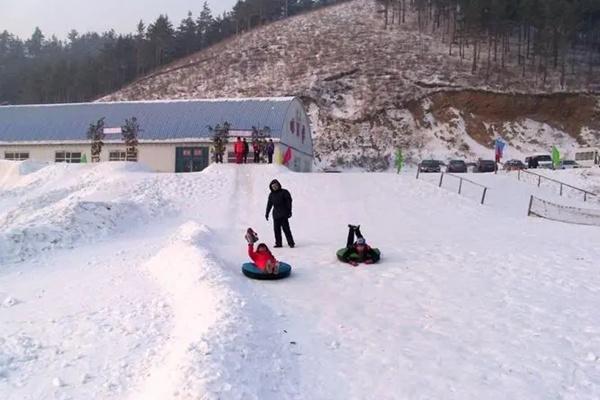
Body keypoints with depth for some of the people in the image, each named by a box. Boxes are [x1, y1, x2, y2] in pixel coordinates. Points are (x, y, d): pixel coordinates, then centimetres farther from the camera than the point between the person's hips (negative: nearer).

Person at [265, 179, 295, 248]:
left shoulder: (284, 192, -3)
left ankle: (291, 243, -1)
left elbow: (289, 202, -5)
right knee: (276, 229, 4)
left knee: (286, 228, -8)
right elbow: (269, 204, 20)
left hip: (283, 214, -5)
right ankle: (278, 243, 12)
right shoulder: (271, 194, 12)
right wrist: (267, 213, 20)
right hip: (275, 214, 5)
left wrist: (289, 211, -10)